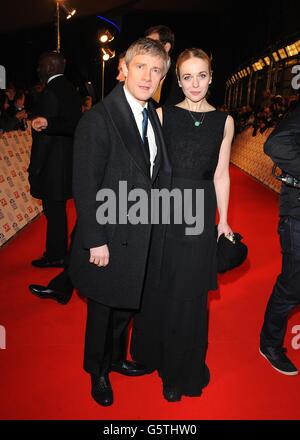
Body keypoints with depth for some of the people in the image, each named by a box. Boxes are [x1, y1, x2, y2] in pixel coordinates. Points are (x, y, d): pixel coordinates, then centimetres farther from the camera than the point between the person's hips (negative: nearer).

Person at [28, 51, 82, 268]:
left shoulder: (50, 93, -16)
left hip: (53, 163, -9)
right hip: (68, 160, 9)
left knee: (54, 210, 1)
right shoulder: (71, 90, 12)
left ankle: (56, 256, 13)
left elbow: (44, 136, -19)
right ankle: (58, 252, 29)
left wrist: (34, 169, -14)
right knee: (57, 209, 17)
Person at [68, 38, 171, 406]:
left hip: (142, 234, 7)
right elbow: (85, 188, -18)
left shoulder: (152, 115, 6)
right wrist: (95, 241, -18)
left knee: (127, 305, 22)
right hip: (110, 237, -7)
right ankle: (97, 372, 41)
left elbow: (157, 173, 9)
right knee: (103, 310, 14)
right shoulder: (98, 119, -18)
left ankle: (110, 357, 50)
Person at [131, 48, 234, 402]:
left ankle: (180, 371, 31)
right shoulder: (163, 115, 2)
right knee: (157, 286, 12)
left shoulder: (224, 121, 5)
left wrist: (223, 222, 7)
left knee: (189, 292, 8)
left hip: (200, 213, 1)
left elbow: (220, 175, 7)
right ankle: (153, 351, 41)